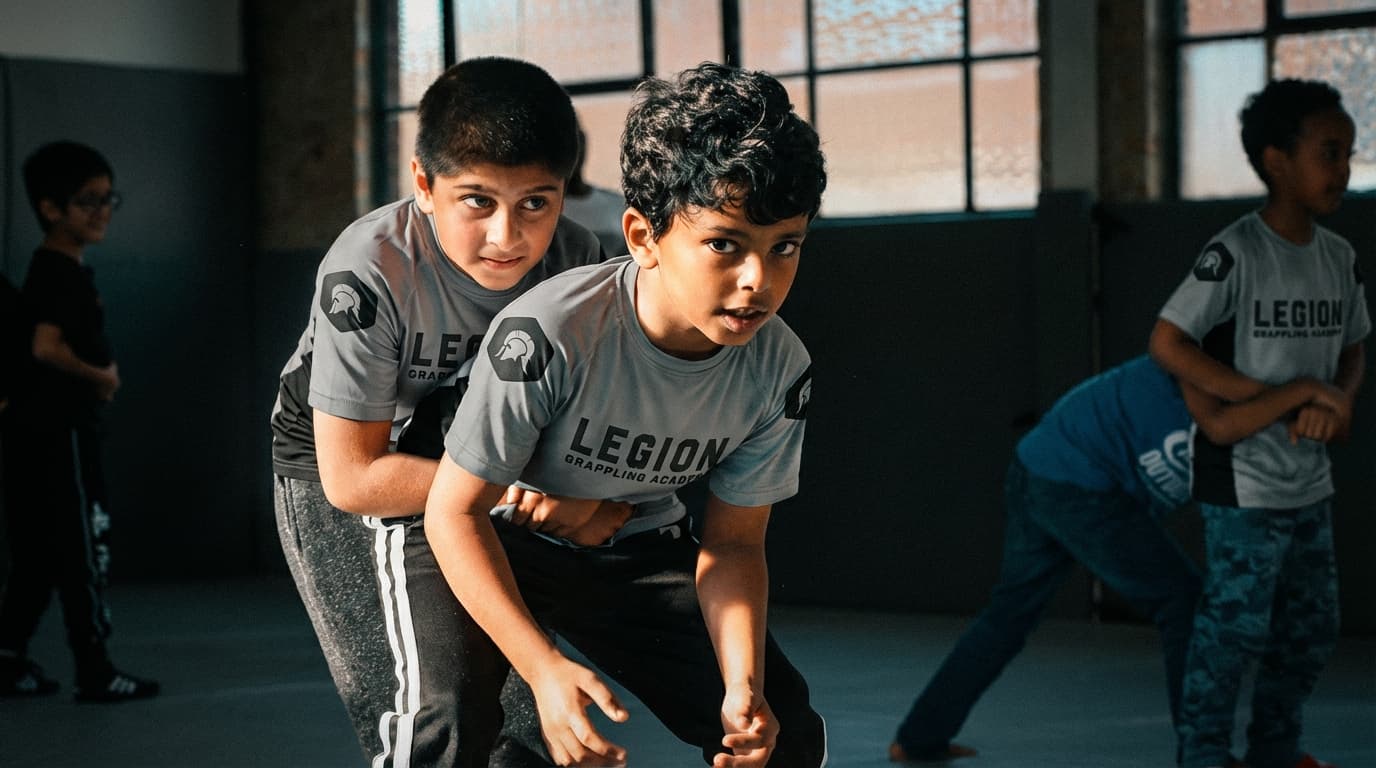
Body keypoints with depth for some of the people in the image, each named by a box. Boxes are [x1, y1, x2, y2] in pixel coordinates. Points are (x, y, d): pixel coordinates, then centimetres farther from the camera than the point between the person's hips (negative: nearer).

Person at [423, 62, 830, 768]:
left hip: (637, 549, 5)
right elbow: (455, 510, -26)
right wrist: (544, 670, -35)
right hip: (502, 542, -4)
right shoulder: (549, 333, -34)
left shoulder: (778, 368, -17)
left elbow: (731, 542, -6)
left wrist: (743, 689, -22)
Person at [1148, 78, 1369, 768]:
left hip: (1311, 481, 8)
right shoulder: (1235, 253, -15)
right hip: (1244, 479, -7)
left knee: (1311, 627, 15)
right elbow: (1167, 342, -19)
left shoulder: (1338, 258, 6)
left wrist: (1339, 400, -9)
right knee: (1236, 626, -2)